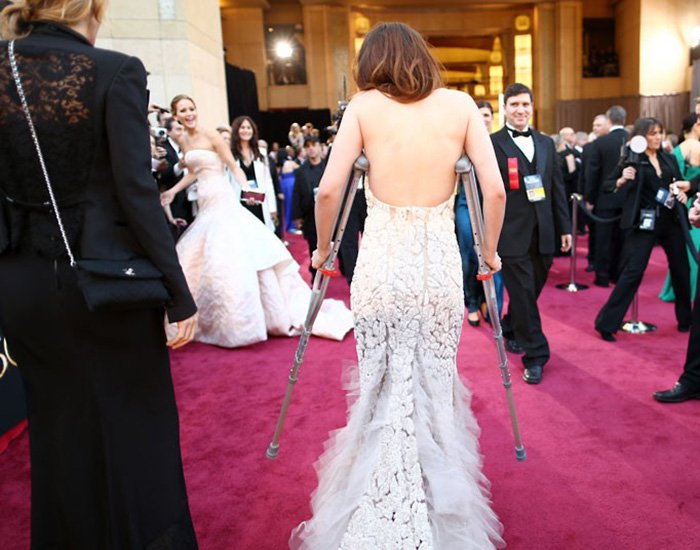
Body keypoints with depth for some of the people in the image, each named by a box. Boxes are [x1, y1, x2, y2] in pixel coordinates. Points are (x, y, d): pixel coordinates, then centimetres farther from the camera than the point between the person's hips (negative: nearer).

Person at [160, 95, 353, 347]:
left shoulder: (211, 135, -7)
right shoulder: (183, 140, 12)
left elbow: (233, 166, -9)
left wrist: (246, 189, -24)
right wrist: (172, 192, 20)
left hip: (223, 202, -8)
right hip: (205, 205, 8)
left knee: (235, 256, -14)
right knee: (200, 260, 12)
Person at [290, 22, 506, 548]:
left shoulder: (363, 106, 3)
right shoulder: (460, 103, 5)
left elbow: (329, 190, -6)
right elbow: (495, 190, -1)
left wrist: (323, 248, 10)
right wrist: (489, 253, 13)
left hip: (379, 264, 0)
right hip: (440, 265, 1)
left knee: (382, 388, 12)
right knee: (436, 387, 12)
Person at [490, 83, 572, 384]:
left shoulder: (546, 143, 13)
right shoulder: (491, 144, -5)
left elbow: (558, 188, 14)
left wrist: (565, 227, 12)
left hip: (543, 233, 6)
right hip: (512, 233, -5)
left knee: (532, 290, 15)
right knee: (523, 293, -1)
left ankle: (510, 331, 40)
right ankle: (535, 355, 9)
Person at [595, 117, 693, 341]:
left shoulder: (669, 159, 10)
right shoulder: (632, 160, -4)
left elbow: (681, 183, 19)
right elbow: (606, 186, -4)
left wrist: (683, 192, -3)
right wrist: (621, 180, -24)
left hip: (671, 220, 6)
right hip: (644, 222, -5)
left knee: (681, 269, 13)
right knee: (633, 272, -9)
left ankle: (686, 319, 32)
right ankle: (607, 323, -3)